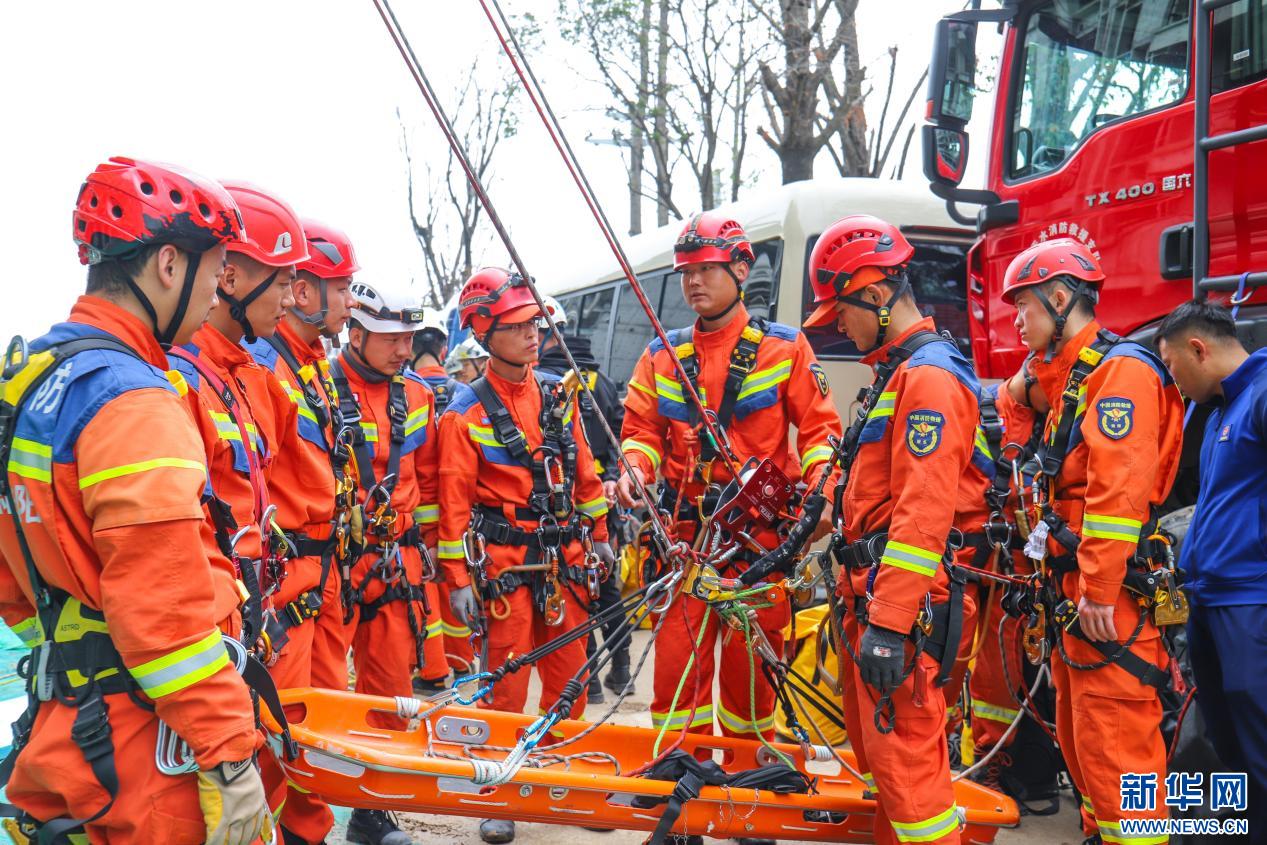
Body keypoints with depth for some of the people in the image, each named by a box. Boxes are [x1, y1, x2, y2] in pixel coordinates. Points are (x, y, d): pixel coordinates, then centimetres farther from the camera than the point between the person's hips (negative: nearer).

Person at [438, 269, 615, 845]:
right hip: (505, 561, -4)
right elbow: (454, 499, -8)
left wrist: (597, 534, 14)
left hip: (565, 557, 5)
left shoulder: (558, 393, 7)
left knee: (569, 674, 11)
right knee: (506, 682, 2)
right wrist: (458, 578, -11)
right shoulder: (467, 411, -7)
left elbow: (582, 468, 14)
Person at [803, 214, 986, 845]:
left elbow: (925, 513, -23)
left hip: (905, 601, -11)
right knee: (873, 745, 18)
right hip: (871, 590, 11)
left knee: (905, 758, -7)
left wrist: (888, 626, -26)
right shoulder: (896, 372, 19)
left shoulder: (929, 375, -14)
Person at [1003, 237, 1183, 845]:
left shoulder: (1120, 370, -12)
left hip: (1109, 597, -10)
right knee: (1078, 736, 18)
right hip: (1076, 586, 10)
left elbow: (1120, 490, -22)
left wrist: (1099, 590, -24)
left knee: (1114, 744, -7)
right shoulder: (1073, 377, 19)